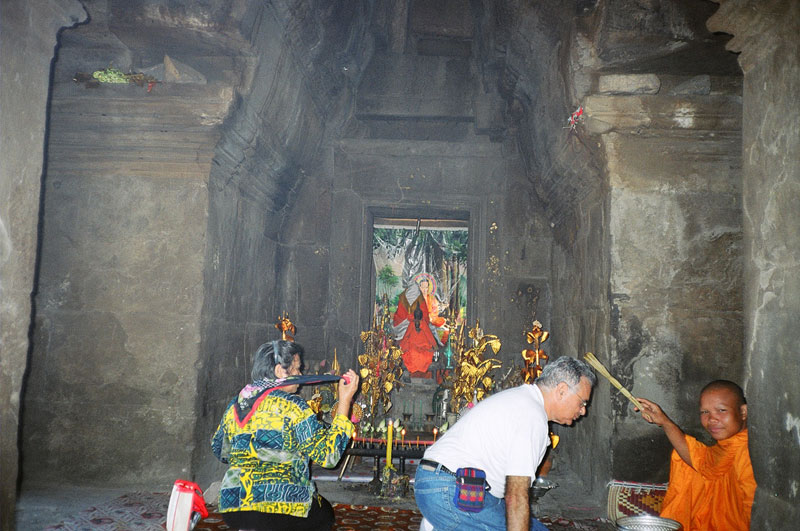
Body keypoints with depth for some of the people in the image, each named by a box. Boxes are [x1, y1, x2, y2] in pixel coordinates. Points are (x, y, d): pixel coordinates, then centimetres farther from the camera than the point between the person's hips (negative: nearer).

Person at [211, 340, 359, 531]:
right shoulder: (291, 406, -11)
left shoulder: (234, 405, 8)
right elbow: (329, 455, -11)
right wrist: (345, 400, -9)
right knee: (325, 514, 22)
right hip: (281, 508, -6)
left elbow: (219, 450, 22)